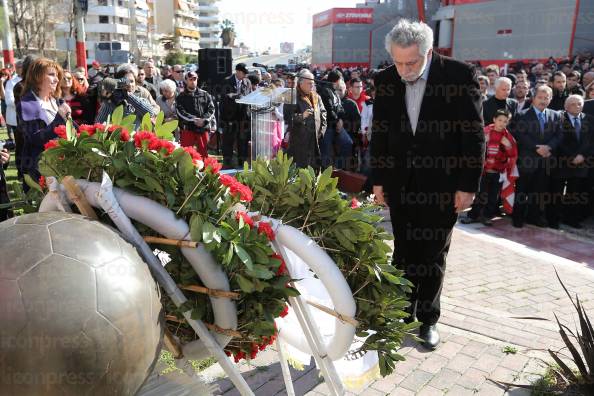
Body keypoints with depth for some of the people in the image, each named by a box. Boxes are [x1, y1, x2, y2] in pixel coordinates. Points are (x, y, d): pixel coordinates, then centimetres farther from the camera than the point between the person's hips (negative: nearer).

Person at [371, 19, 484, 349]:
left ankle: (428, 319, 27)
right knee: (404, 253, 11)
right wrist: (378, 180, 6)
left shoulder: (461, 75, -11)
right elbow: (380, 134, 7)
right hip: (401, 184, 3)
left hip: (442, 185, -2)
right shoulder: (386, 80, -1)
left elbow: (475, 135, -9)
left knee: (433, 256, 9)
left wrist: (468, 186, -10)